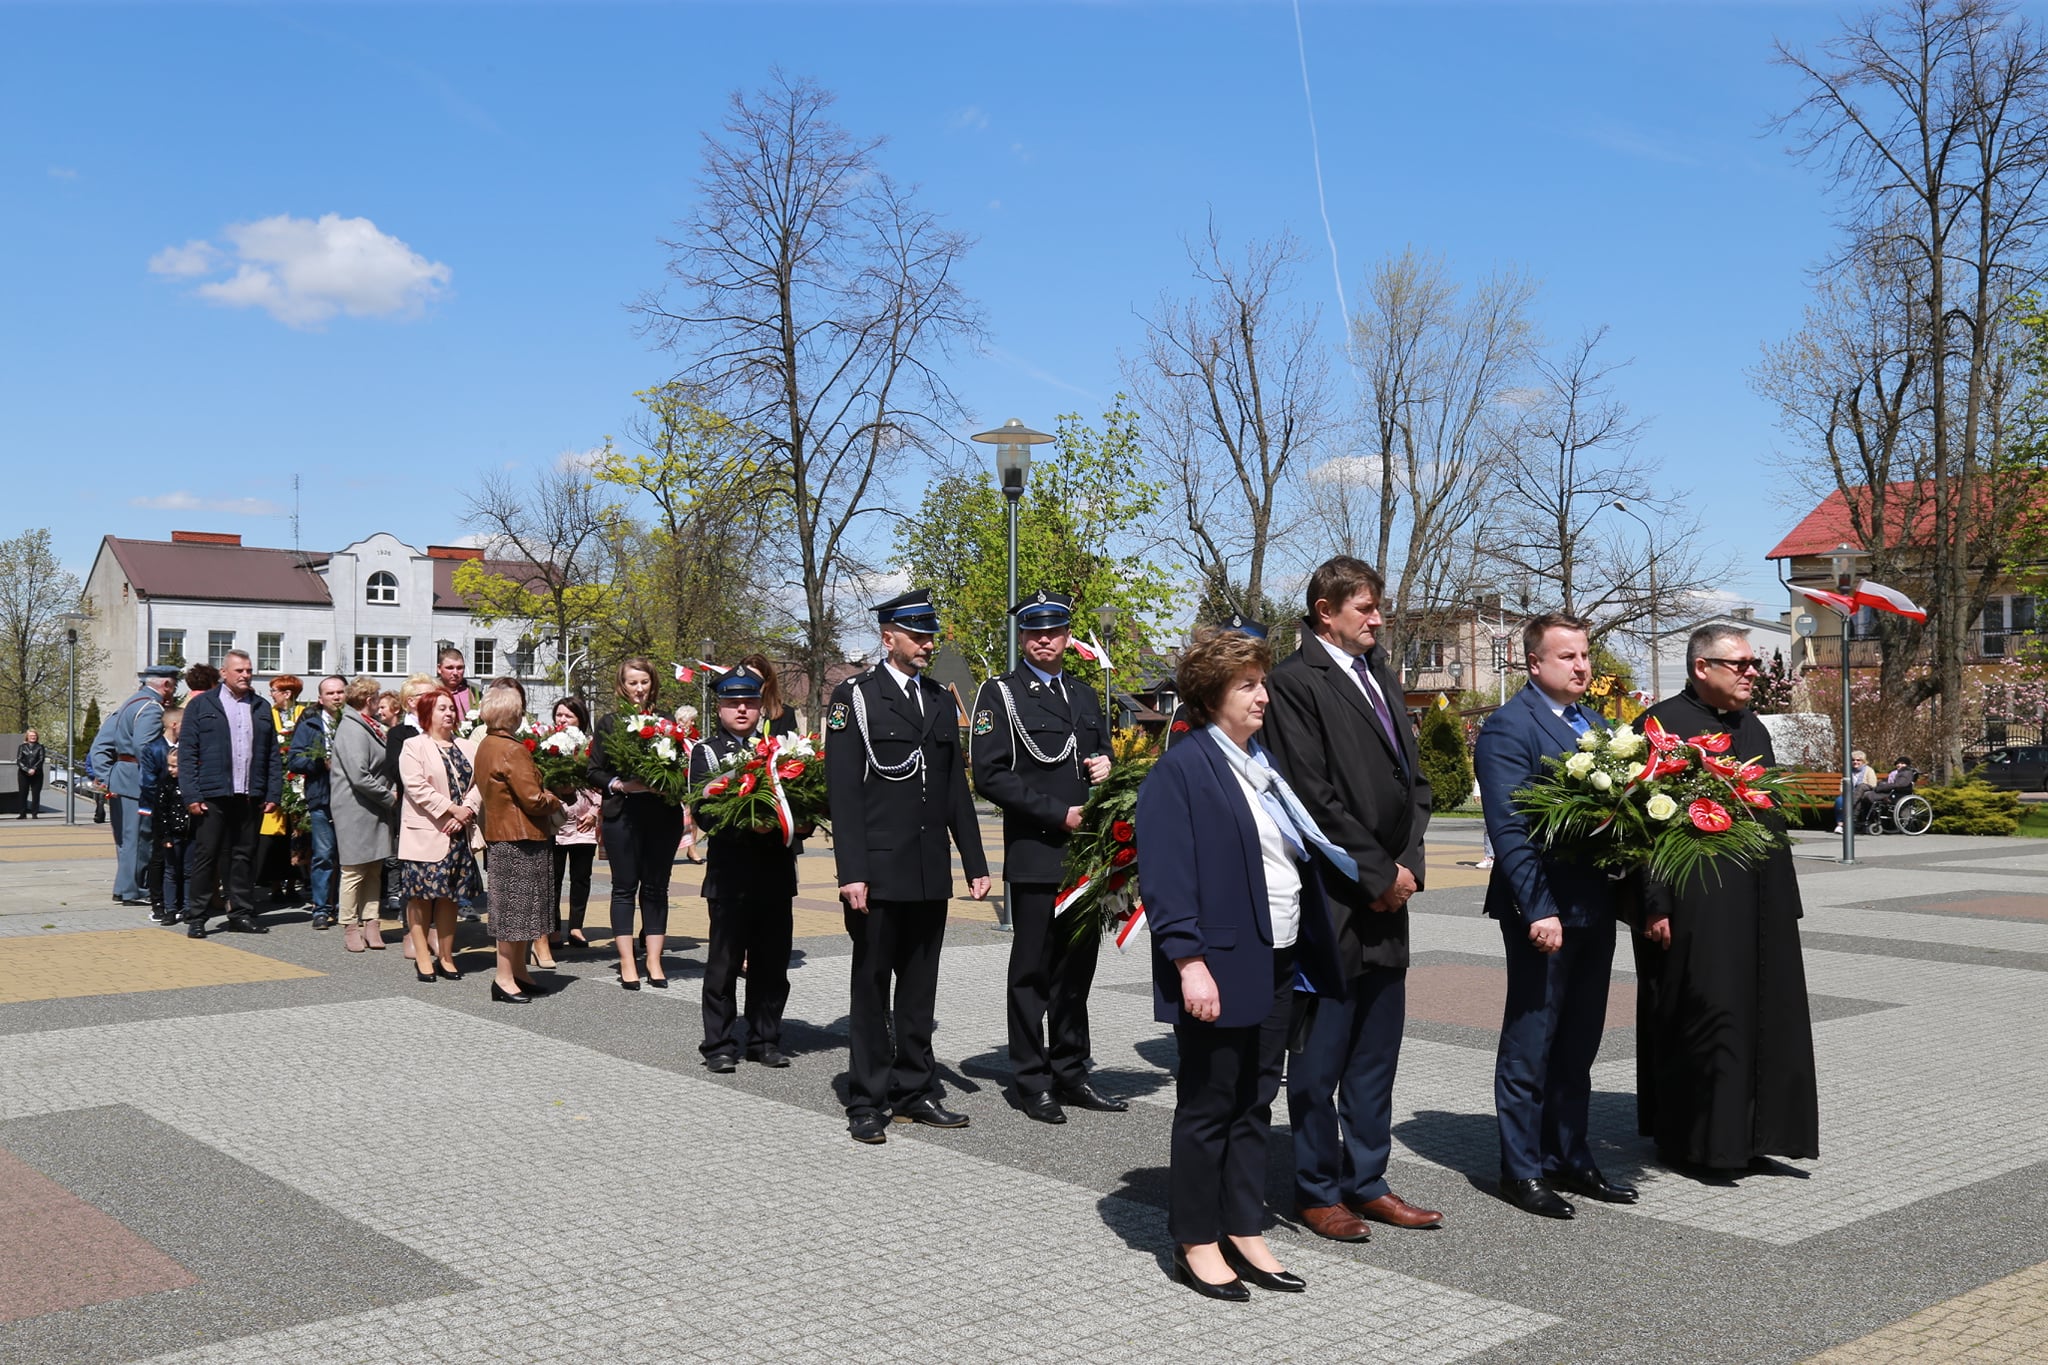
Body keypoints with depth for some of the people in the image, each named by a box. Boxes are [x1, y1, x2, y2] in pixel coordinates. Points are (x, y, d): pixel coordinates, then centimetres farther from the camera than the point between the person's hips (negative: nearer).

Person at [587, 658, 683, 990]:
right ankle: (627, 963, 8)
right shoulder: (609, 724, 5)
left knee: (656, 887, 6)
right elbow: (594, 771, 4)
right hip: (623, 815, -1)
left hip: (663, 815, 1)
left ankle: (654, 961, 12)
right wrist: (619, 785, -12)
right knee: (624, 887, 3)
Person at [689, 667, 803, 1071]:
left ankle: (765, 1039, 21)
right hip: (730, 873, -3)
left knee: (772, 962, 9)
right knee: (724, 962, 2)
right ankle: (719, 1045, 12)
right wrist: (747, 825, -22)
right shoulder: (705, 751, 3)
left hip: (776, 872, 3)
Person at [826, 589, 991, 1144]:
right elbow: (843, 792, -10)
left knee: (919, 988, 13)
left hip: (929, 874, 5)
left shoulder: (941, 700, 14)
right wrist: (850, 872, -16)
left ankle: (915, 1091, 23)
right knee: (871, 988, 4)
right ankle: (865, 1103, 12)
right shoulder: (854, 697, -4)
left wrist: (975, 863, 11)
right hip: (878, 871, -5)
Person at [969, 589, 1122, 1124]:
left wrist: (1104, 767, 2)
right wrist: (1058, 813, -15)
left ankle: (1070, 1074, 22)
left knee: (1077, 966, 12)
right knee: (1032, 971, 2)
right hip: (1034, 856, -6)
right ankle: (1033, 1082, 11)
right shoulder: (1000, 694, -2)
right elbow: (991, 775, -11)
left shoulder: (1084, 696, 17)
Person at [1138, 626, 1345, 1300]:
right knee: (1207, 1106, 4)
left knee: (1255, 1103, 14)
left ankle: (1244, 1232, 25)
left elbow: (1300, 850, 19)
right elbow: (1164, 876, -16)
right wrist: (1189, 961, -21)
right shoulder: (1181, 770, -11)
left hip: (1278, 962, 8)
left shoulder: (1264, 764, 14)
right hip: (1221, 966, -8)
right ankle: (1196, 1243, 17)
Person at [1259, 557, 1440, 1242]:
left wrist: (1406, 865, 2)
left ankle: (1366, 1183, 26)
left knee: (1376, 1056, 15)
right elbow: (1314, 796, -16)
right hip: (1333, 903, -8)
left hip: (1387, 900, 8)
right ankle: (1317, 1192, 16)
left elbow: (1412, 778, 16)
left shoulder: (1380, 677, 16)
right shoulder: (1295, 682, -10)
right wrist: (1377, 874, -11)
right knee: (1321, 1058, 3)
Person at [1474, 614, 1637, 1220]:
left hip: (1595, 907, 8)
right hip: (1544, 910, -8)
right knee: (1530, 1046, 2)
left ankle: (1569, 1158, 26)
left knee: (1579, 1044, 15)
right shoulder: (1508, 727, -11)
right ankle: (1522, 1170, 11)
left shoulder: (1595, 723, 15)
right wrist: (1539, 911, -21)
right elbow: (1509, 829, -16)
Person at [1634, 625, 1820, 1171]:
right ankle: (1695, 1138, 11)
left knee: (1766, 1016, 10)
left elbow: (1772, 818, 21)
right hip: (1695, 907, -8)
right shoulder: (1663, 723, -8)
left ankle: (1749, 1132, 22)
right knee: (1702, 1017, -2)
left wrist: (1786, 901, 17)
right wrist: (1655, 905, -18)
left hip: (1760, 907, 8)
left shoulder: (1752, 728, 16)